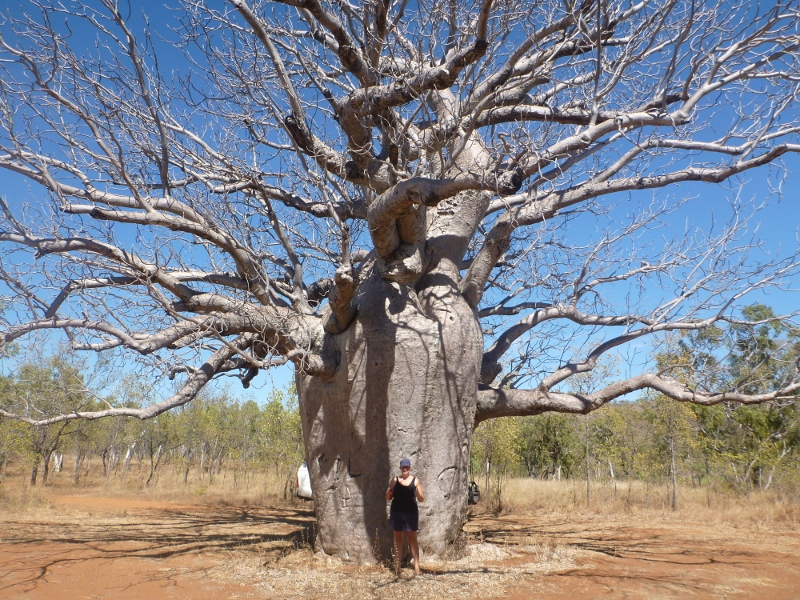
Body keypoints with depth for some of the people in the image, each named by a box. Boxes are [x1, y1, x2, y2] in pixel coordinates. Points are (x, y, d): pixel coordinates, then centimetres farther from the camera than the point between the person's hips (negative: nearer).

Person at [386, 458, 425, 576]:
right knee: (398, 538, 5)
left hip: (411, 512, -1)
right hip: (396, 511, 1)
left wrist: (418, 493, -16)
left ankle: (416, 566, 0)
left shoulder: (415, 481, 5)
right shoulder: (395, 480, 8)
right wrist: (388, 493, -11)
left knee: (412, 538, -2)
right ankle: (397, 566, 9)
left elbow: (422, 499, 5)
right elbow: (388, 498, 11)